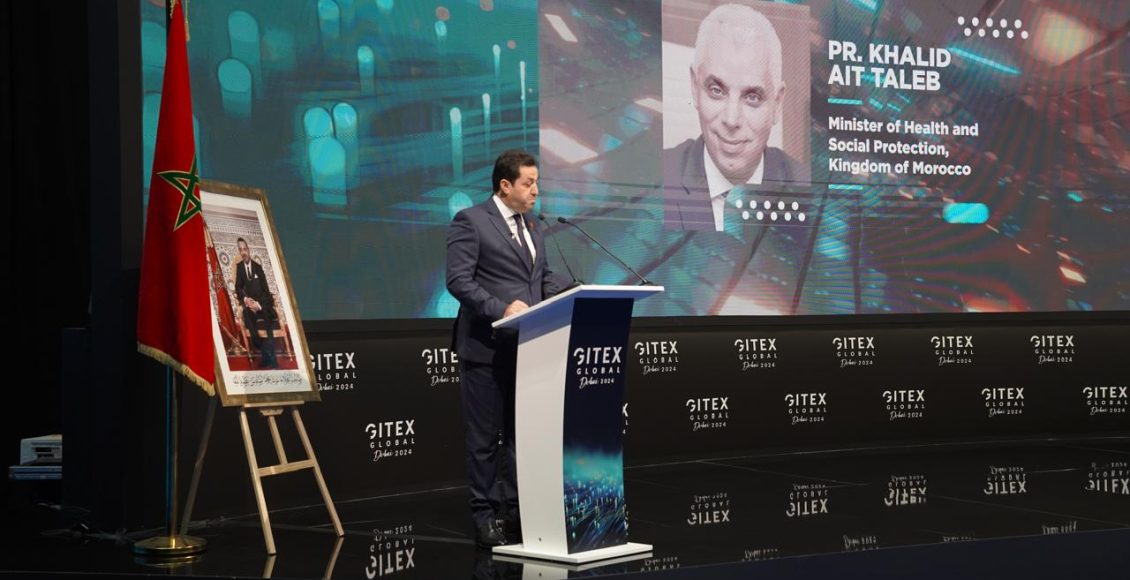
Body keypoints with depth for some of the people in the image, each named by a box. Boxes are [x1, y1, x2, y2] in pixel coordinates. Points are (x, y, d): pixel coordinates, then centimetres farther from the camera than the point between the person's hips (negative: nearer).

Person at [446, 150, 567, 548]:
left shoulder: (532, 226, 17)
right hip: (486, 347, -7)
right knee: (485, 437, 1)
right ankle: (485, 516, 9)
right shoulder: (470, 222, -7)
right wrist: (501, 309, -25)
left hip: (527, 346, 7)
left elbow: (545, 277, 20)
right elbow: (458, 280, -15)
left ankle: (513, 510, 17)